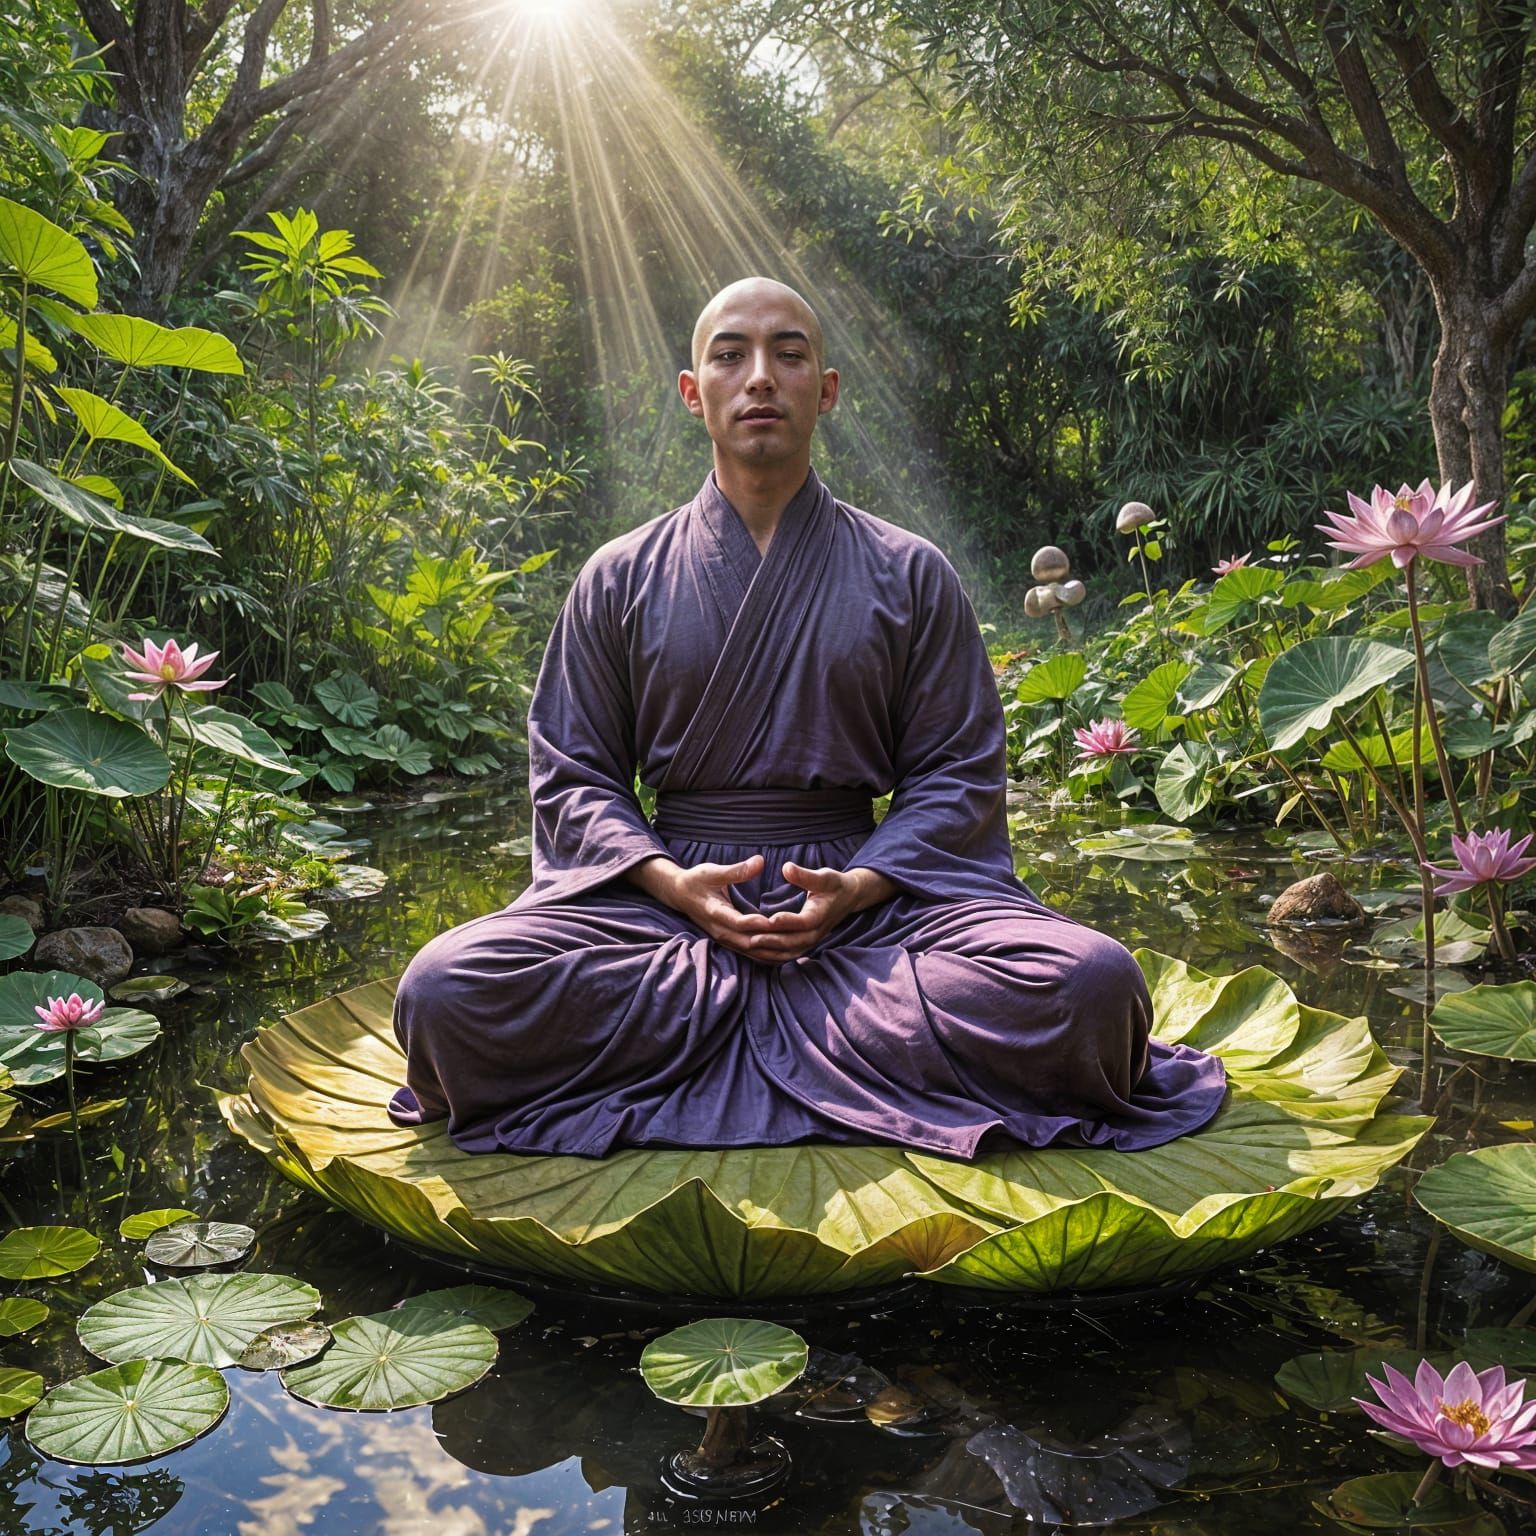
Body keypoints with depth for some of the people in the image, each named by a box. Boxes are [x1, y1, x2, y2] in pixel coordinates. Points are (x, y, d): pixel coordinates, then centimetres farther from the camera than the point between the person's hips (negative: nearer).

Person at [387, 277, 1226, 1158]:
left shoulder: (909, 575, 9)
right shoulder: (620, 579, 10)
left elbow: (958, 772, 7)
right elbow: (573, 776, 8)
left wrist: (859, 886, -13)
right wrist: (671, 882, -12)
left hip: (866, 894, 0)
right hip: (665, 895, 1)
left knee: (1091, 983, -28)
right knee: (446, 990, -29)